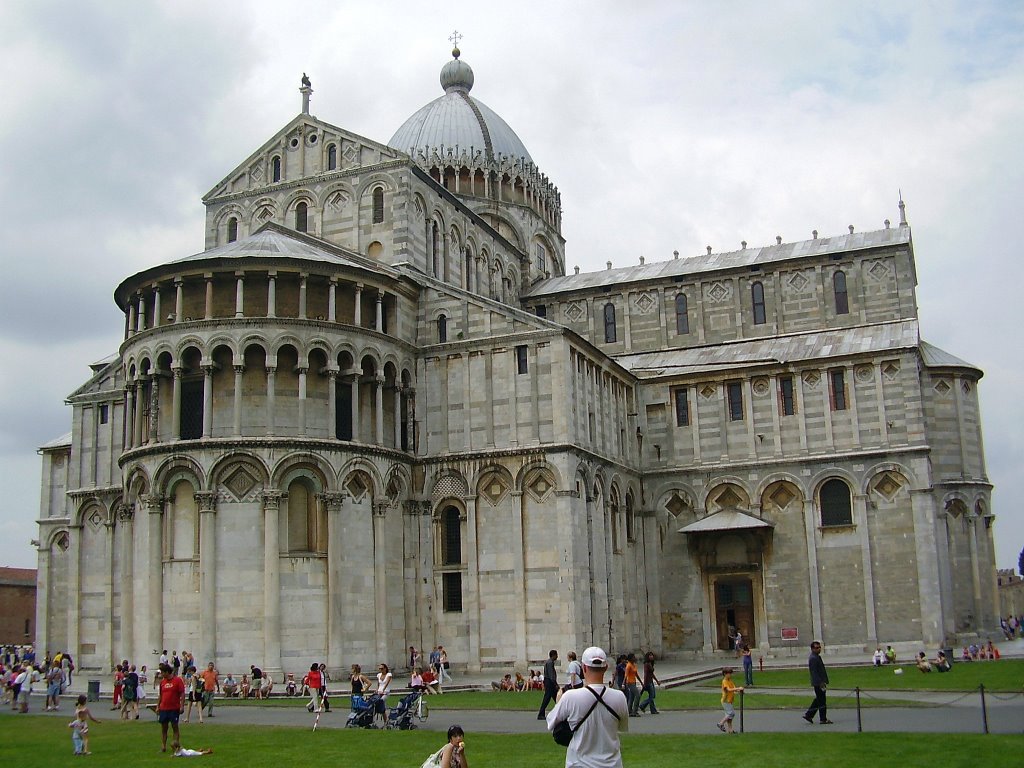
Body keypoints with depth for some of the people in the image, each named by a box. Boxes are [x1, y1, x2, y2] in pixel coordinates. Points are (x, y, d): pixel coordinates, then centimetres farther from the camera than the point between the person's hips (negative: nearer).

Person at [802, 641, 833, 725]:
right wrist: (821, 683, -24)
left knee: (819, 700, 16)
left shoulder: (817, 657, 16)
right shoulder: (813, 658, -17)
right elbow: (814, 672, -21)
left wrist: (824, 682, 22)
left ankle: (808, 715, 21)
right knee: (822, 702, -4)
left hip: (820, 682, 10)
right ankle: (823, 719, 3)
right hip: (818, 683, -10)